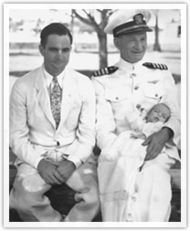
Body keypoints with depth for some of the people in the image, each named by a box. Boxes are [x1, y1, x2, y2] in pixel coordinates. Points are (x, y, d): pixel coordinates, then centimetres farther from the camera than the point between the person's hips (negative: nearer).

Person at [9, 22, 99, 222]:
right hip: (36, 155, 0)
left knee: (95, 195, -28)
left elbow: (87, 134, 2)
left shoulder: (84, 85, 1)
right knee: (23, 198, -29)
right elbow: (17, 136, 0)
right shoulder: (23, 86, -2)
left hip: (75, 155, 1)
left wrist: (72, 162, -15)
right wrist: (40, 163, -15)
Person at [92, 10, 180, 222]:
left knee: (152, 178, -29)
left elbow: (175, 117, 9)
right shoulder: (102, 81, 7)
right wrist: (128, 153, -17)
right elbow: (103, 131, 0)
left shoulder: (162, 74, 14)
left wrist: (164, 133, -13)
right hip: (118, 153, 0)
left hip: (156, 151, 1)